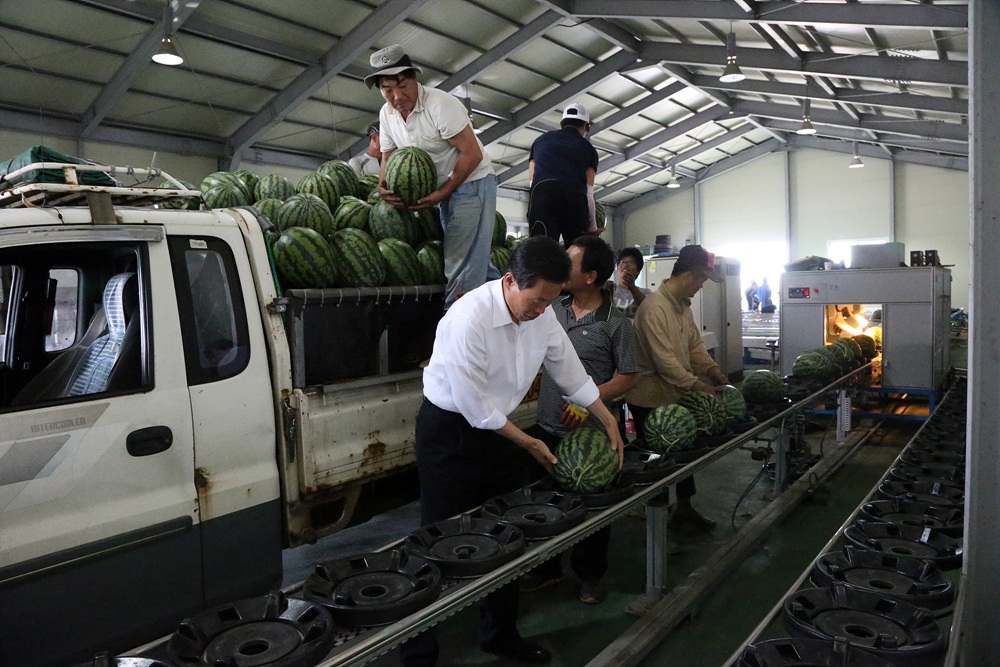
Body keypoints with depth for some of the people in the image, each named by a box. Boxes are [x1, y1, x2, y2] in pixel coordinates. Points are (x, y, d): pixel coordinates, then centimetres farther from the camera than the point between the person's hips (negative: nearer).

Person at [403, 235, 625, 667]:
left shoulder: (542, 314, -7)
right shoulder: (469, 319, -29)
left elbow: (570, 371, 7)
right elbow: (473, 404, -24)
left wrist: (608, 422, 9)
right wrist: (529, 444, -14)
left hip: (496, 425, 7)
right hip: (449, 430, -7)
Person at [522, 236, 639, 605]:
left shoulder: (616, 323, -12)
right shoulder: (554, 309, 2)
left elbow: (628, 376, -9)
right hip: (547, 429, 5)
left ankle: (590, 575, 33)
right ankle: (547, 568, 37)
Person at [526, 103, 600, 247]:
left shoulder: (541, 140, 31)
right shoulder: (587, 148, 26)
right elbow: (589, 193, 21)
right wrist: (593, 228, 31)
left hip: (542, 194, 0)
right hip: (575, 197, 0)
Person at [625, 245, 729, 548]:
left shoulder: (683, 305, 8)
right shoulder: (654, 308, -24)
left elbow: (695, 345, 14)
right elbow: (664, 361, -26)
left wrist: (712, 370, -1)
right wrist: (698, 386, -22)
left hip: (678, 396, 9)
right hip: (651, 400, -9)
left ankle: (684, 509, 40)